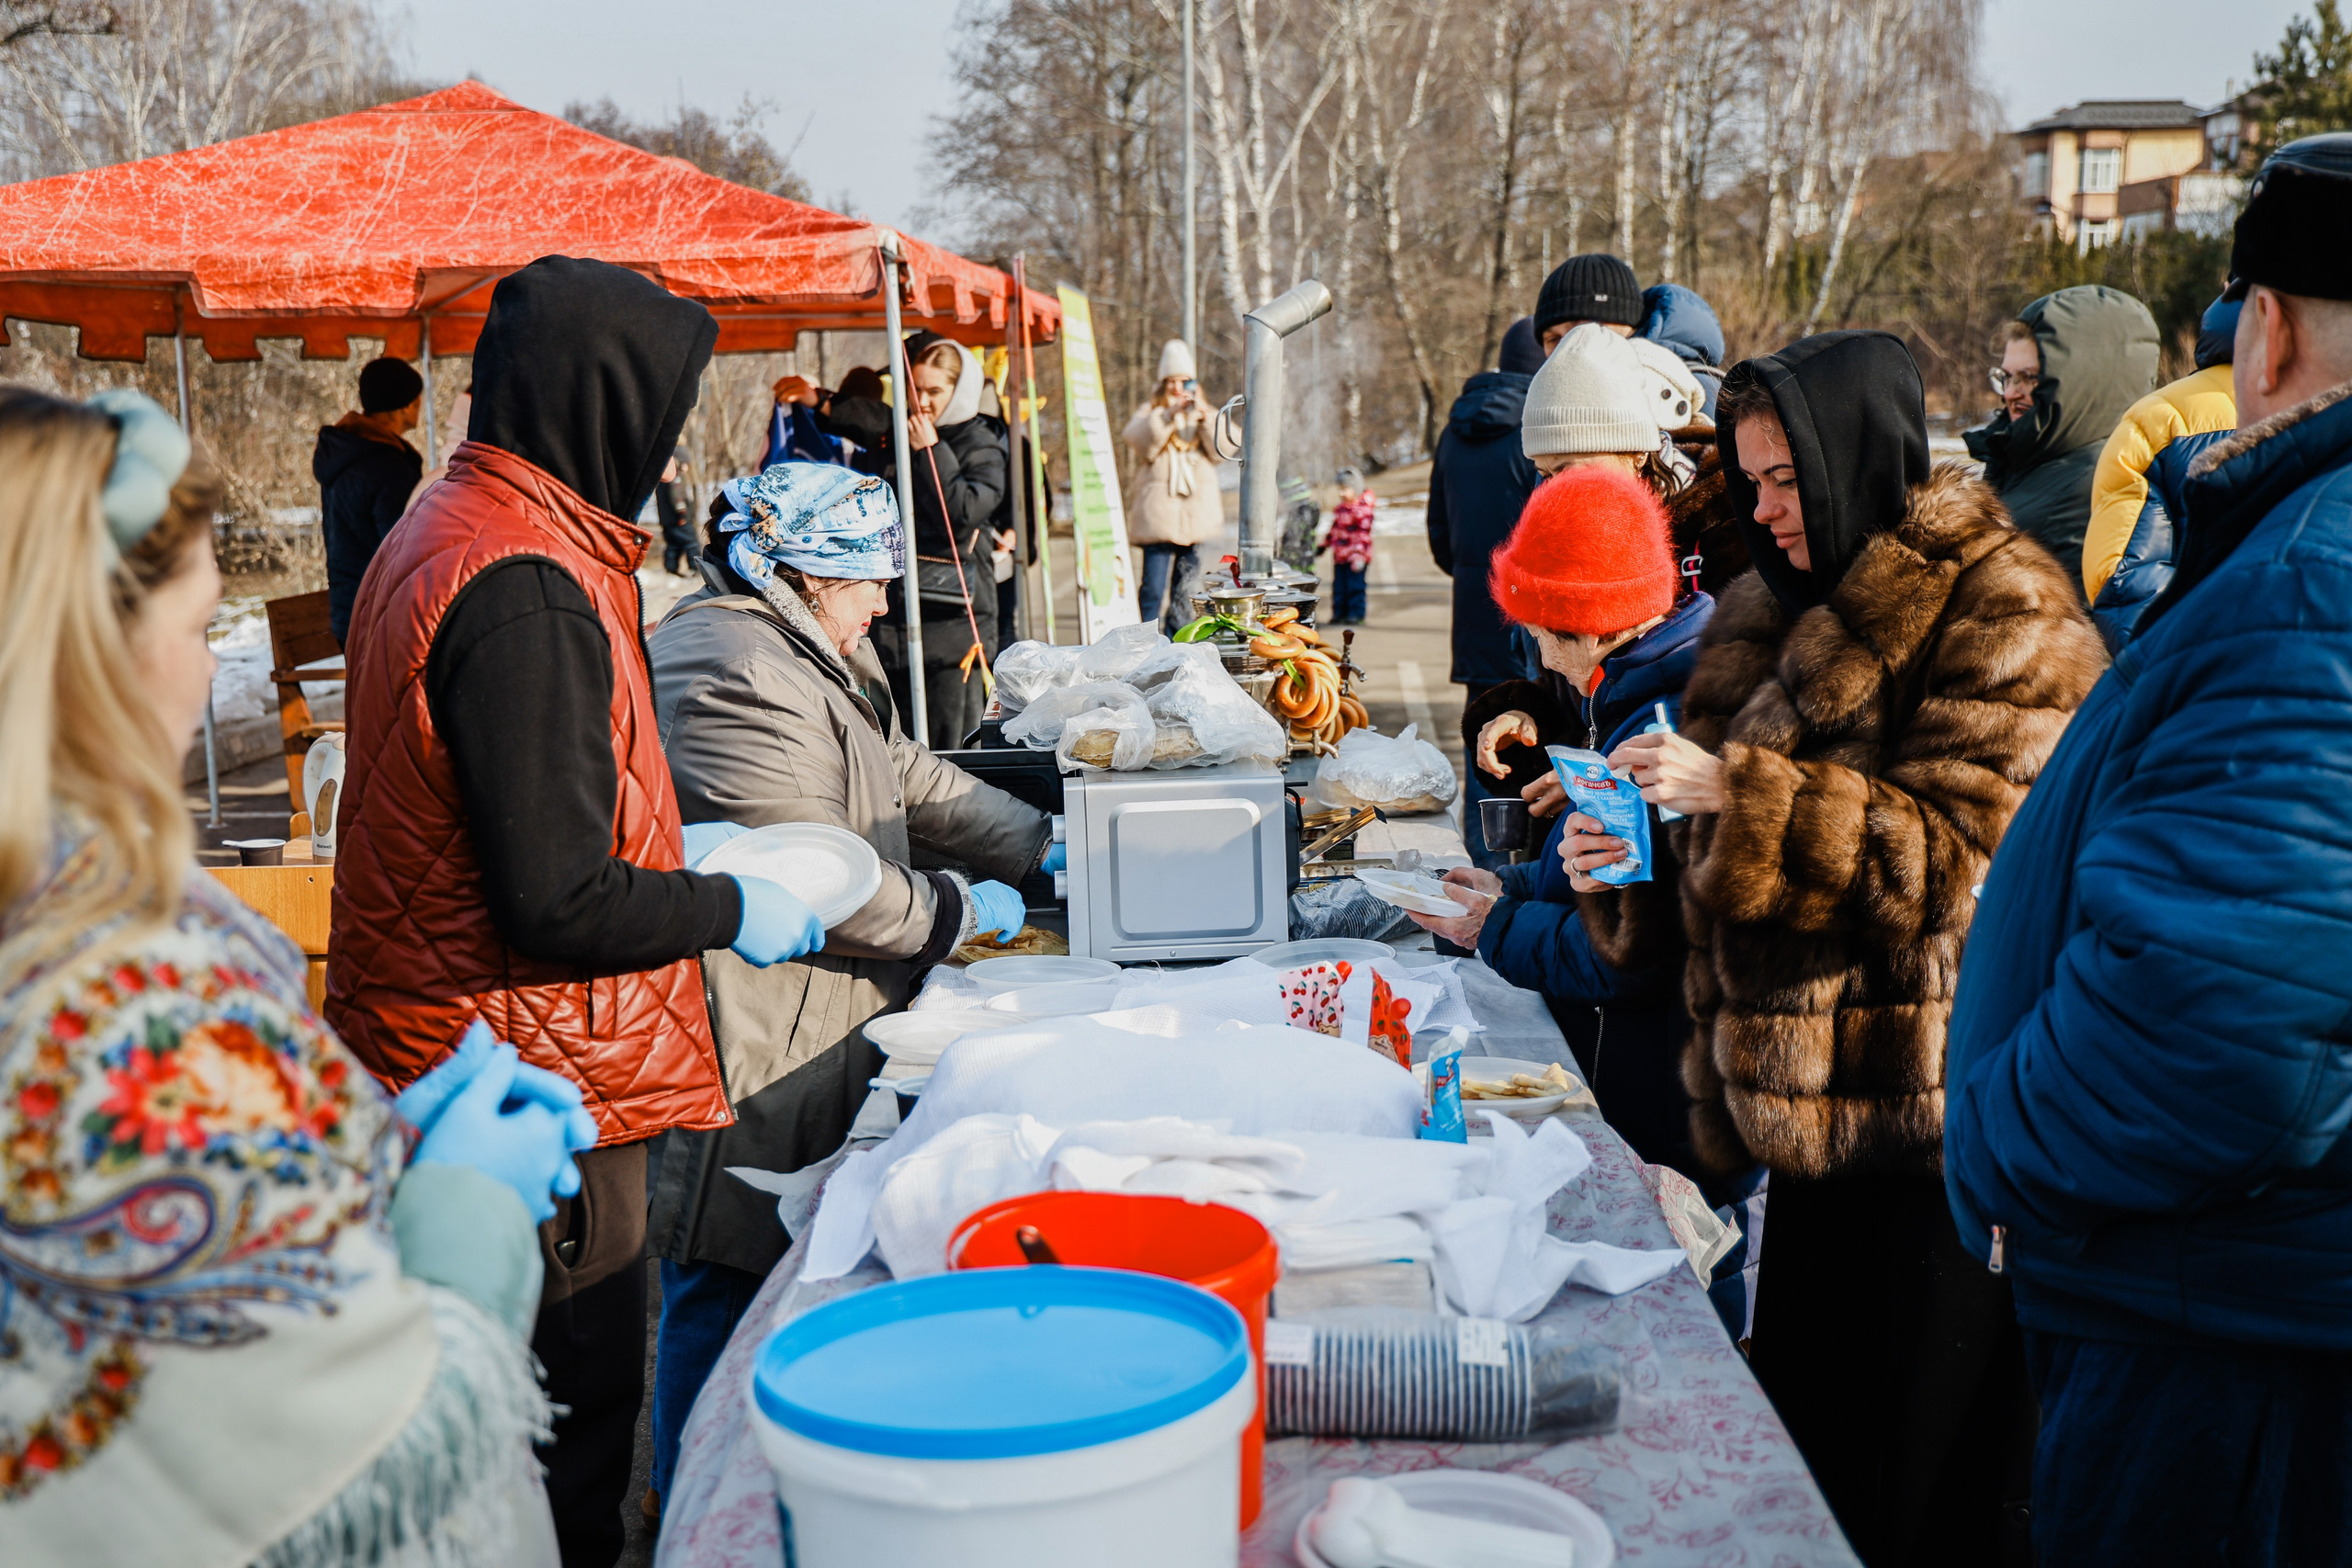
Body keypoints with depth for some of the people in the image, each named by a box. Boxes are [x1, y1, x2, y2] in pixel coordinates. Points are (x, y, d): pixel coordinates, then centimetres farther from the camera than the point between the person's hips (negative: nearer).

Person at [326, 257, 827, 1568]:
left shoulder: (448, 533, 11)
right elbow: (558, 904, -25)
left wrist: (678, 845, 17)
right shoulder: (524, 590, -23)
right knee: (569, 1434, 4)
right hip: (537, 1106, -10)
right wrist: (730, 910, -10)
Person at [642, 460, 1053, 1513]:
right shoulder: (735, 676, -21)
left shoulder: (810, 654, 16)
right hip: (749, 1058, -11)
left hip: (812, 1038, 11)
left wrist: (1039, 846, 18)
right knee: (731, 1292, 1)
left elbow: (906, 777, 25)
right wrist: (965, 911, -10)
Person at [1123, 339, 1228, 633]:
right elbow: (1139, 439, -10)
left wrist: (1206, 420, -13)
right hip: (1159, 512, -3)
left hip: (1194, 516, 3)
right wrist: (1169, 414, -20)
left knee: (1186, 591, 5)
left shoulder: (1204, 416, 20)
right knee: (1154, 590, -11)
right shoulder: (1150, 413, 13)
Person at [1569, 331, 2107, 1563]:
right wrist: (1630, 877, 0)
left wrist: (1738, 792, -23)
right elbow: (1724, 881, 21)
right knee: (1793, 1454, 15)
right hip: (1808, 1108, 8)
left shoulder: (2001, 613, -8)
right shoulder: (1776, 615, 15)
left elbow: (1967, 848, -19)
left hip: (1932, 1113, -7)